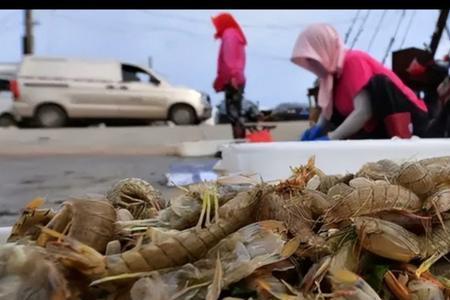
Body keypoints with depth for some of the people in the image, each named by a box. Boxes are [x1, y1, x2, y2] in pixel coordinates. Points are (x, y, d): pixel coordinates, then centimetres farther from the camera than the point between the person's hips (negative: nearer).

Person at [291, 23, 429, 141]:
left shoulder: (353, 61, -19)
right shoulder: (333, 72, 5)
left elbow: (363, 111, -30)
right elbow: (327, 111, 2)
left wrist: (330, 138, -31)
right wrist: (318, 128, -18)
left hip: (408, 118, -8)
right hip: (377, 127, 8)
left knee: (379, 83, -30)